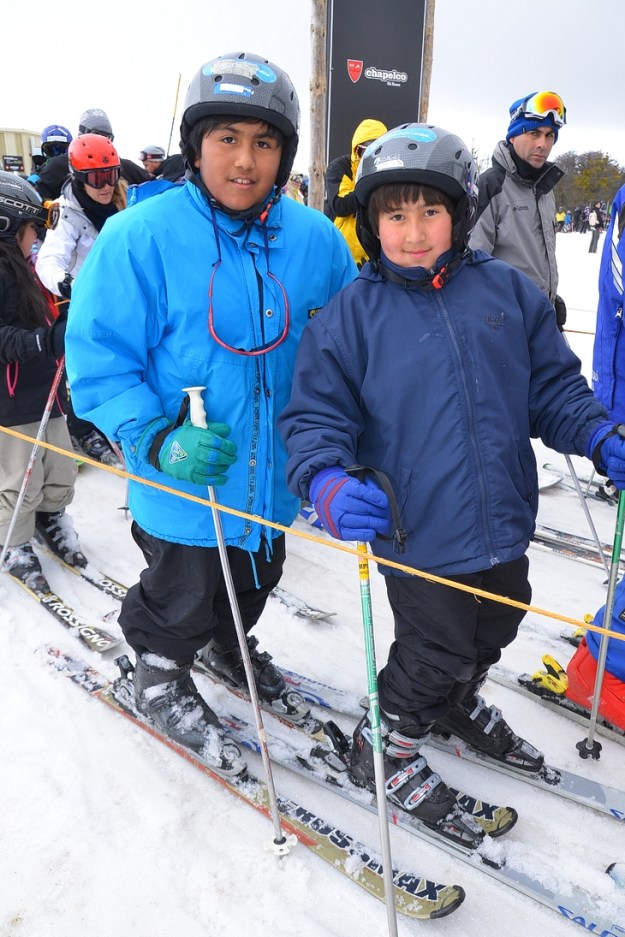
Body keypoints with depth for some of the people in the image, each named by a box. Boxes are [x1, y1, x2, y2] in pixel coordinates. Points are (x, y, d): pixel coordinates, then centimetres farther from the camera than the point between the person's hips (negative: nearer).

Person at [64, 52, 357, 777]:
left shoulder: (315, 240, -5)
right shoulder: (140, 237, -18)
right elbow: (98, 359, -16)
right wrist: (159, 439, -28)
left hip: (275, 471, 5)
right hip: (185, 479, -4)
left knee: (254, 583, 27)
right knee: (184, 599, 16)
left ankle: (226, 645, 59)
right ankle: (159, 673, 49)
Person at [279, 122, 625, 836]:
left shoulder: (508, 291, 0)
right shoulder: (350, 314, -9)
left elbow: (551, 385, 7)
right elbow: (315, 415, -10)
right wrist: (328, 479, -29)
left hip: (505, 528, 5)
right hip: (421, 537, -5)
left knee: (490, 636, 26)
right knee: (433, 655, 10)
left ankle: (457, 705, 57)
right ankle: (384, 749, 39)